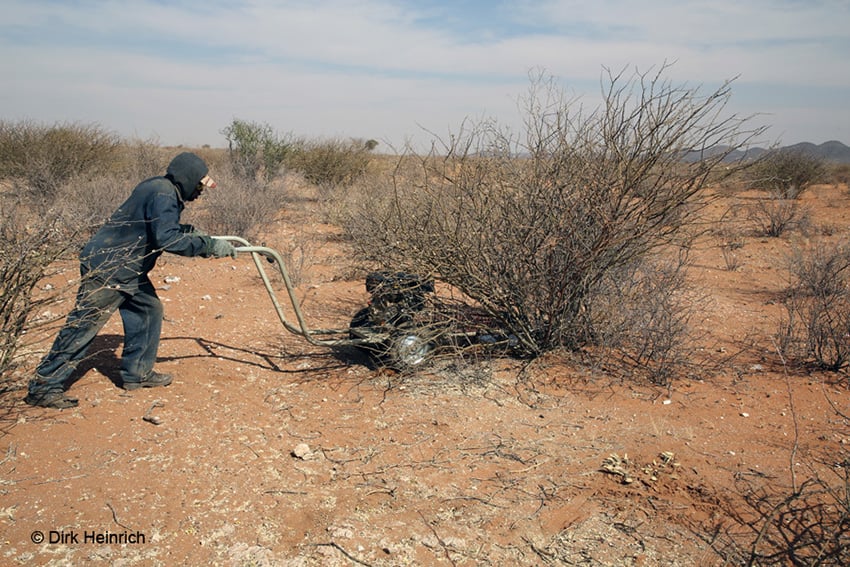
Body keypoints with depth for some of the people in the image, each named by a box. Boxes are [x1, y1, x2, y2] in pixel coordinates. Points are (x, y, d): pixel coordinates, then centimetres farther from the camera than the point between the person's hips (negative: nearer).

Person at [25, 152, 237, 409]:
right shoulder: (162, 195, -22)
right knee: (82, 328, -2)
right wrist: (210, 245, -28)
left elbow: (159, 228, 21)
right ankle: (43, 388, 9)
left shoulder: (163, 189, 9)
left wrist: (187, 230, 6)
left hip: (127, 270, 10)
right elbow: (167, 239, -32)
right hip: (106, 270, -10)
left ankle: (137, 373, 22)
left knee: (149, 310, 12)